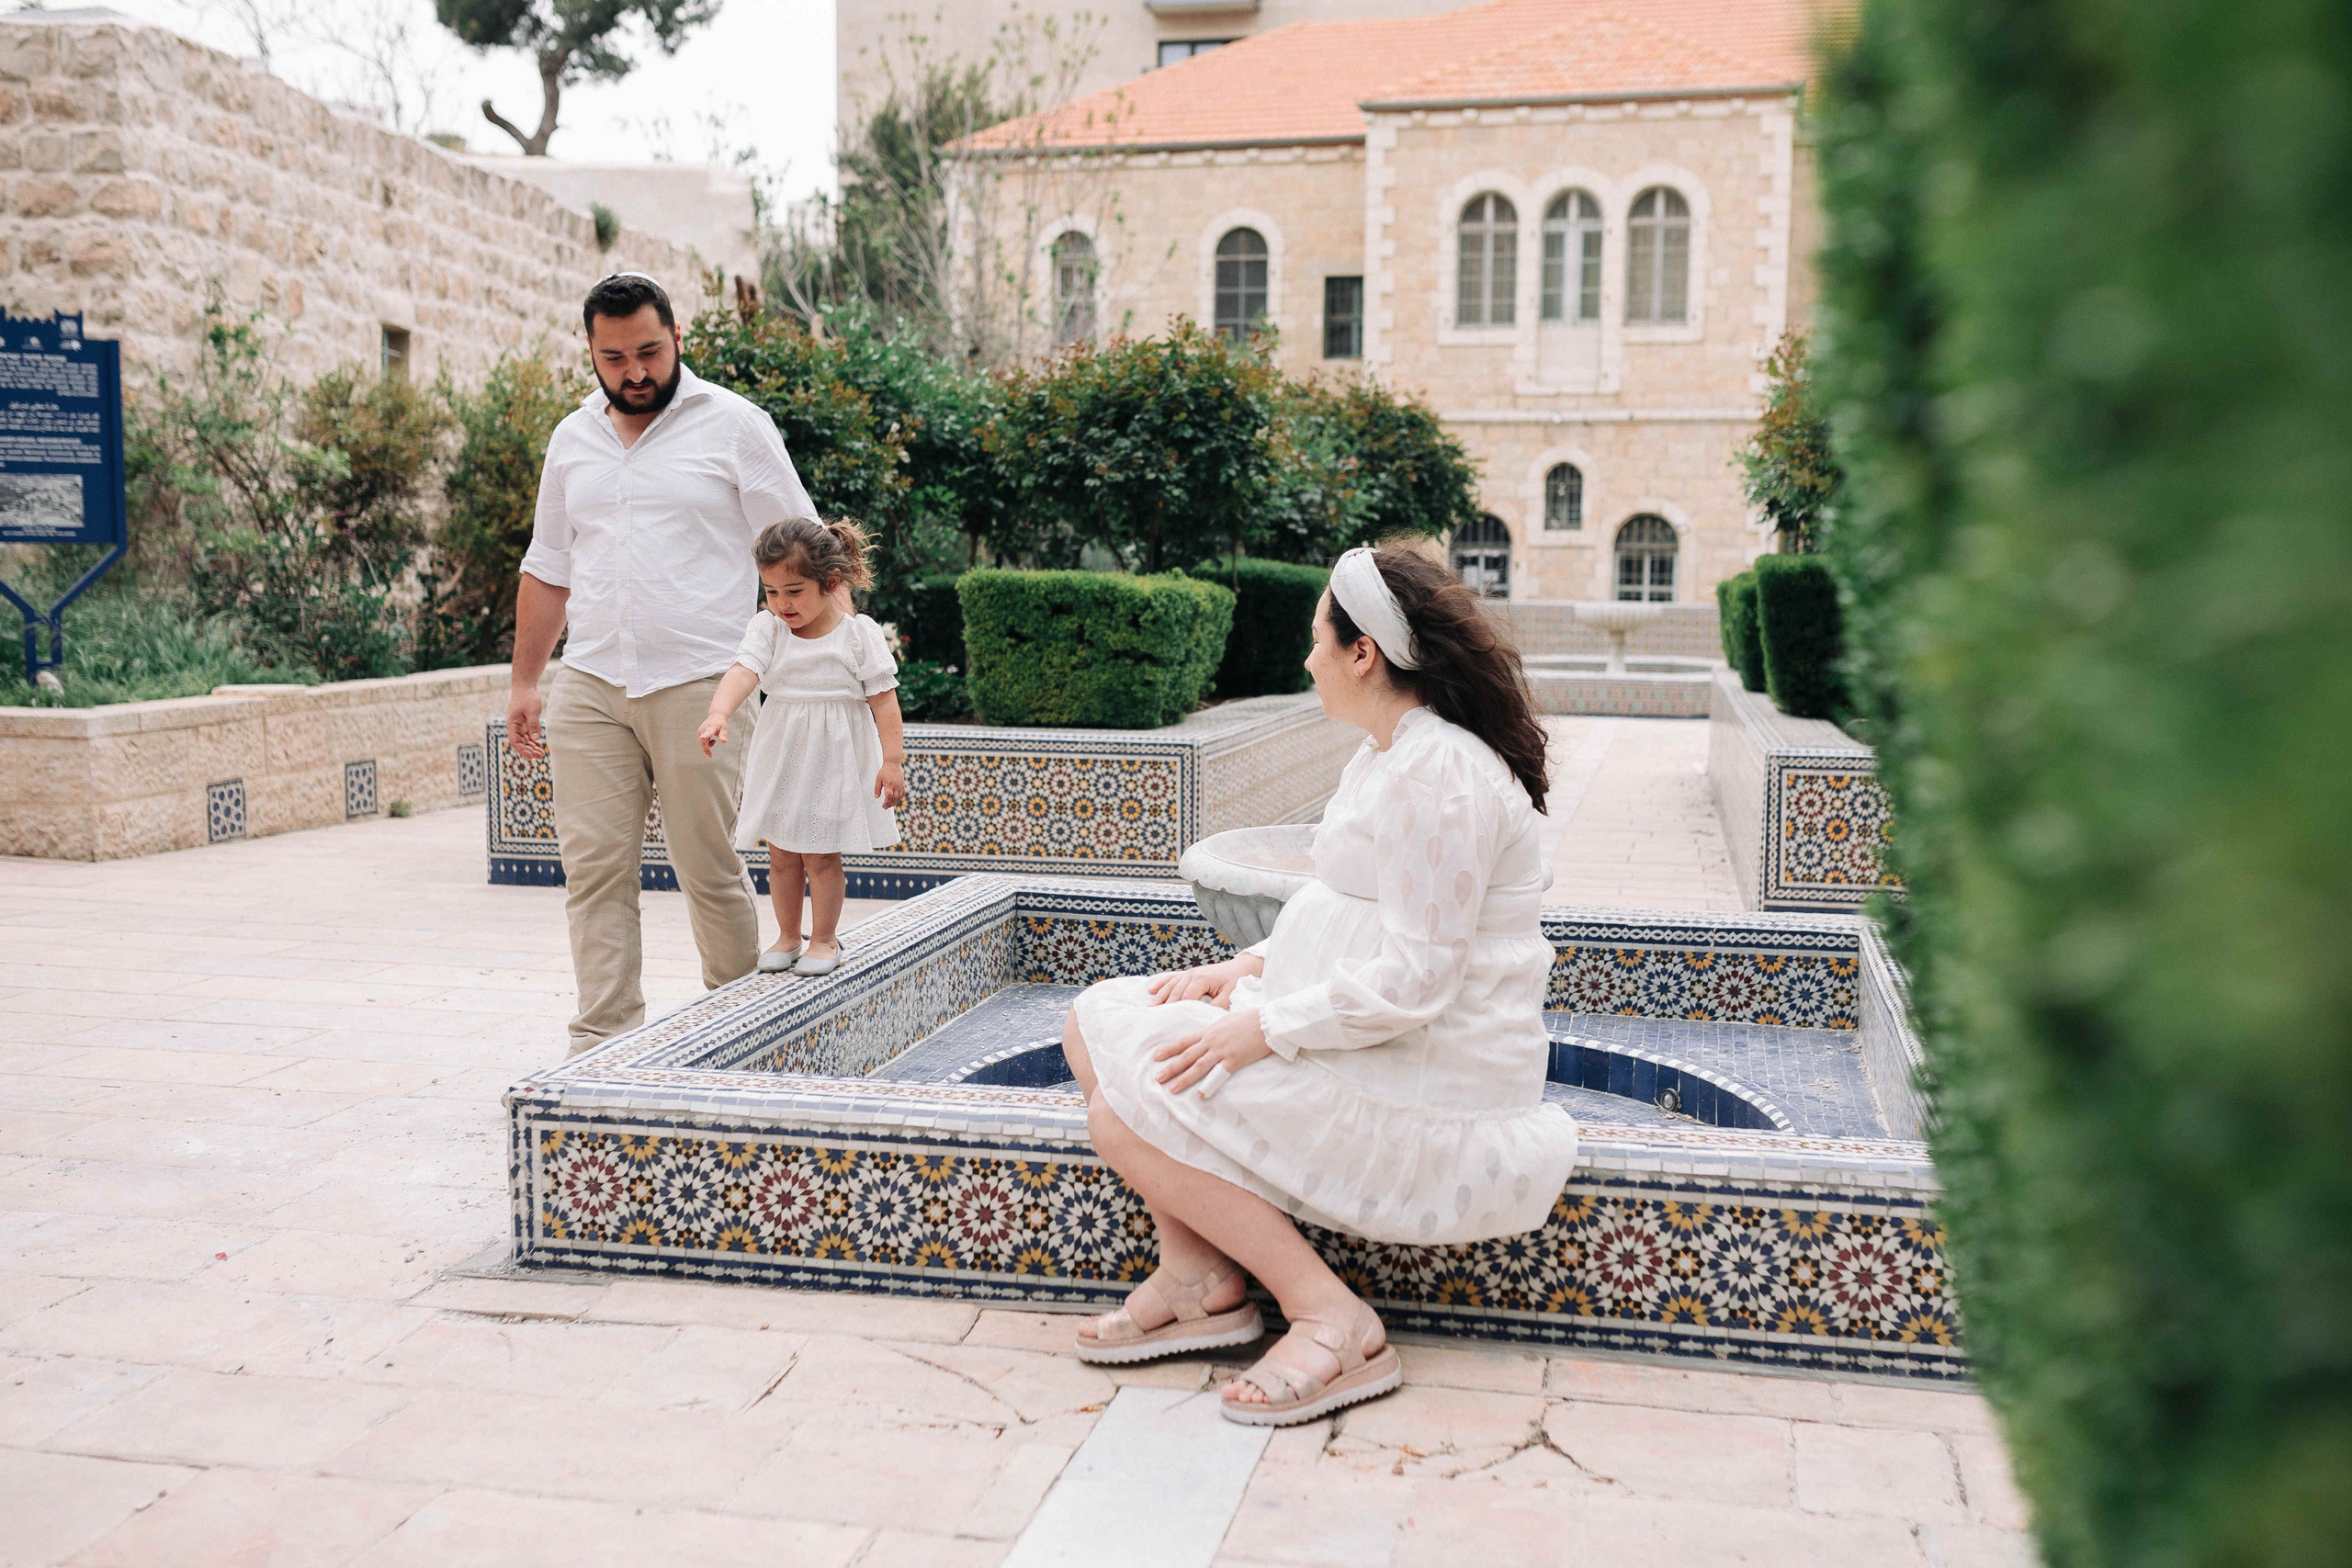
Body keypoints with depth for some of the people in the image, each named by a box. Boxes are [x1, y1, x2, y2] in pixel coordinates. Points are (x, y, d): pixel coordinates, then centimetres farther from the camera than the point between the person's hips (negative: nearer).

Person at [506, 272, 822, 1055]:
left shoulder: (733, 426, 0)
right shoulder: (573, 439, 16)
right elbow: (547, 569, 22)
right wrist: (523, 682, 18)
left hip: (697, 686, -4)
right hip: (588, 687, 4)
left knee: (710, 871, 1)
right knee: (595, 869, -1)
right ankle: (603, 1041, 4)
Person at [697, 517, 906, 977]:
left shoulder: (860, 634, -9)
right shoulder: (766, 629, -4)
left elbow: (884, 700, -7)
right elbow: (742, 673, -21)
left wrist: (892, 760, -13)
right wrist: (718, 714, -40)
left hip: (834, 760, -3)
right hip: (780, 761, 3)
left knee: (821, 856, 2)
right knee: (781, 854, 11)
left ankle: (824, 939, 19)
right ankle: (787, 937, 27)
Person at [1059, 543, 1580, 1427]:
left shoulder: (1441, 775, -22)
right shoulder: (1383, 758, 11)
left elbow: (1412, 982, -25)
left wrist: (1262, 1030, -20)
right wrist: (1249, 967, 4)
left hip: (1424, 1080, -11)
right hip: (1357, 1034, 11)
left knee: (1126, 1113, -18)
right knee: (1097, 1024, 6)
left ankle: (1333, 1322, -10)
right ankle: (1196, 1275, 6)